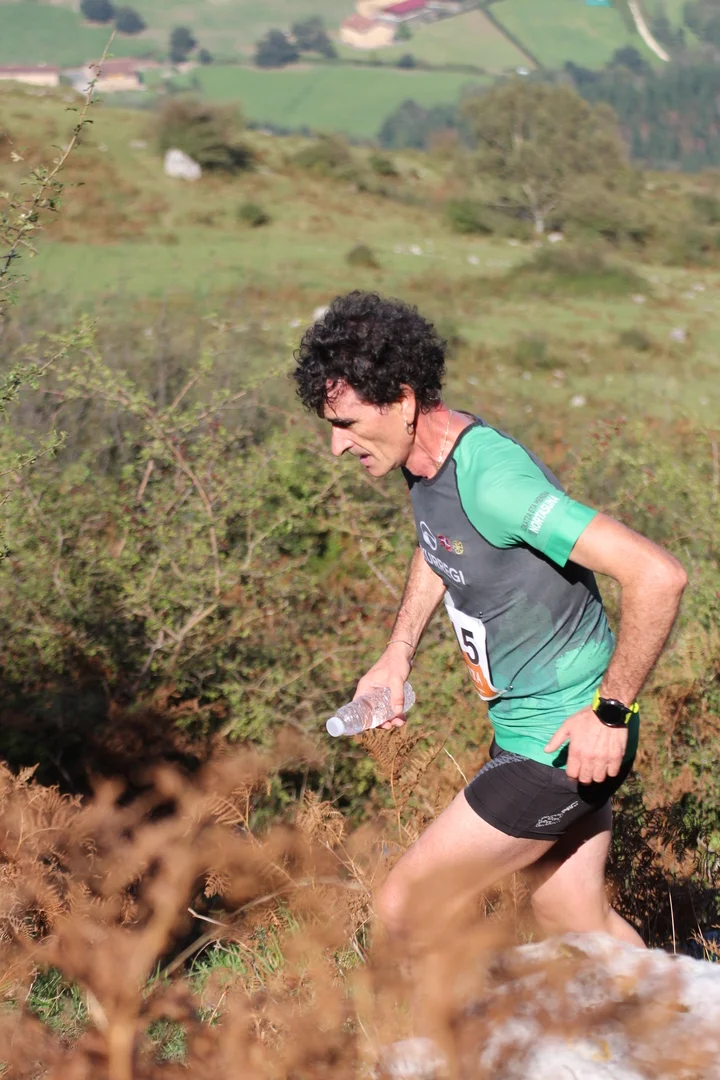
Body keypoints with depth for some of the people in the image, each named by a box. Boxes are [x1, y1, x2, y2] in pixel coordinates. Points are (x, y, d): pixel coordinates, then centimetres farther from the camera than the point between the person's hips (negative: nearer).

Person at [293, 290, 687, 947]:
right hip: (525, 730, 9)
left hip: (566, 741, -9)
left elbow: (658, 576, -33)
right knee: (579, 928, 19)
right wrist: (397, 657, 16)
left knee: (405, 907, -3)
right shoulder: (427, 458, 1)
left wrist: (609, 712, -24)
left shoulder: (493, 480, -28)